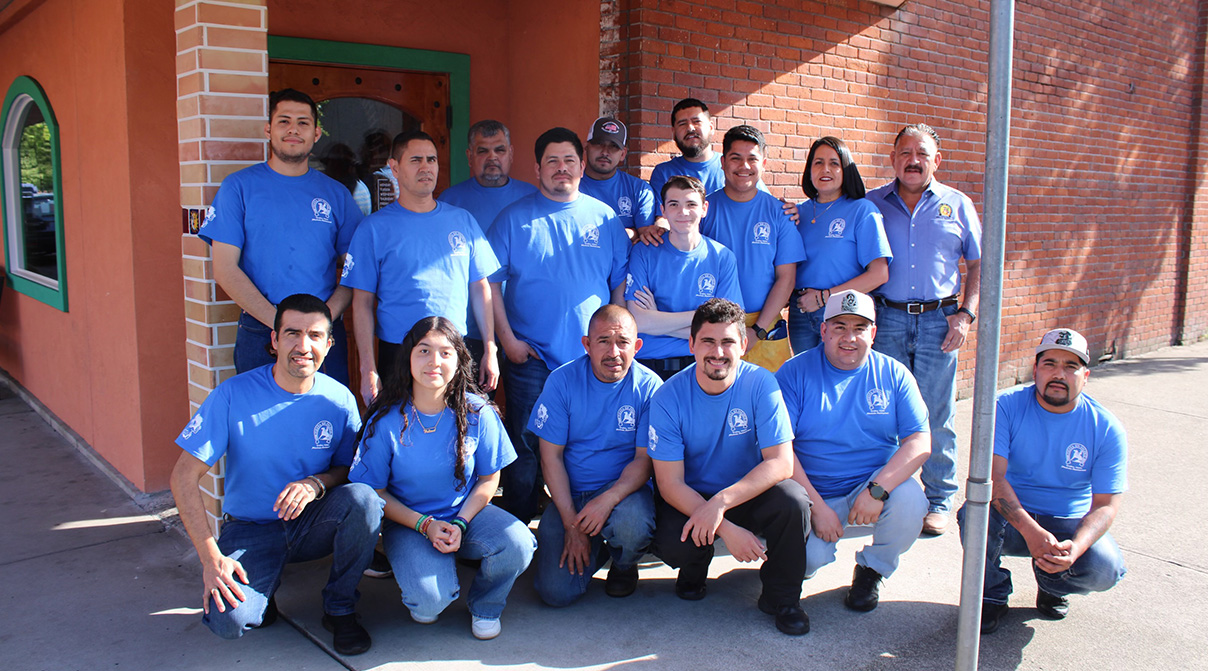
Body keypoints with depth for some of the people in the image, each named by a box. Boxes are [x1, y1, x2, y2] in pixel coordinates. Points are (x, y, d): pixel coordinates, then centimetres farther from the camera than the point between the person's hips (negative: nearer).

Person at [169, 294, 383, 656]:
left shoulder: (339, 399, -8)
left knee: (363, 497, -29)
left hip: (312, 525, 2)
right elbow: (184, 477, -11)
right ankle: (264, 585, 10)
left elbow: (351, 469, 4)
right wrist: (211, 557, -19)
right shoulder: (234, 395, -14)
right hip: (250, 529, -2)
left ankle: (340, 608, -6)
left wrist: (316, 484, -21)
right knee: (228, 619, -28)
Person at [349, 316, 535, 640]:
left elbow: (489, 479, 1)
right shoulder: (386, 420, -12)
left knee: (518, 544, -28)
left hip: (467, 512, 2)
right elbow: (373, 491, -6)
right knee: (431, 599, -28)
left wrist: (460, 523, -15)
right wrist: (425, 525, -17)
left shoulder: (477, 413, -9)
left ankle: (485, 606, 6)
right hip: (408, 521, -2)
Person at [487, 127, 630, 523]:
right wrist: (507, 339, -6)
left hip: (593, 359, 2)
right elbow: (490, 283, 2)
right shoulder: (514, 218, 3)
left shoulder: (605, 218, 8)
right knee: (525, 450, 2)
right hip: (530, 357, -2)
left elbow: (621, 285, 10)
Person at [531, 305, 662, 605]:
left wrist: (608, 500, -28)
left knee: (633, 528, -35)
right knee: (557, 592, -14)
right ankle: (595, 549, 21)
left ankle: (624, 565, 4)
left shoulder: (649, 386, -10)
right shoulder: (562, 381, -8)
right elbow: (551, 456, -6)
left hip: (624, 488, 0)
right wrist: (571, 523, -13)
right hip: (569, 494, 1)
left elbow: (644, 460, -9)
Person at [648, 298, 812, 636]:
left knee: (793, 500, -29)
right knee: (672, 544, -31)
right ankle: (694, 569, 11)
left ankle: (781, 595, -1)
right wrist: (726, 529, -29)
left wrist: (721, 502, -34)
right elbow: (670, 484, -16)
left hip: (749, 493, 1)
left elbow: (781, 463, -20)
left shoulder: (760, 384, -14)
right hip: (689, 498, 0)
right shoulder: (668, 398, -15)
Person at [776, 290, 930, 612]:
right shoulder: (795, 372, -5)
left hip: (873, 485, 2)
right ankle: (804, 559, 14)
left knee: (909, 499, -29)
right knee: (810, 557, -27)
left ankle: (872, 568, 2)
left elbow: (920, 442, -6)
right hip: (811, 492, -2)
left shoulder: (894, 374, 2)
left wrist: (878, 489, -22)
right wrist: (817, 506, -19)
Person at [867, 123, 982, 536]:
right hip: (886, 318, 0)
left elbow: (979, 264, 12)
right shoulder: (870, 204, 7)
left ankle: (939, 500, 16)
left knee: (937, 416, 4)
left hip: (939, 320, 0)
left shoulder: (957, 205, 10)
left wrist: (966, 314, 0)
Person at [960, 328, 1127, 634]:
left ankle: (1052, 584, 12)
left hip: (1070, 525, 2)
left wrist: (1076, 547, -33)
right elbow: (991, 475, -23)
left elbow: (1106, 504, -12)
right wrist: (1030, 531, -38)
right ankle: (991, 595, -3)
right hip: (1012, 520, -1)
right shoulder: (1005, 407, -13)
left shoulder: (1106, 428, -8)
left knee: (1105, 569, -27)